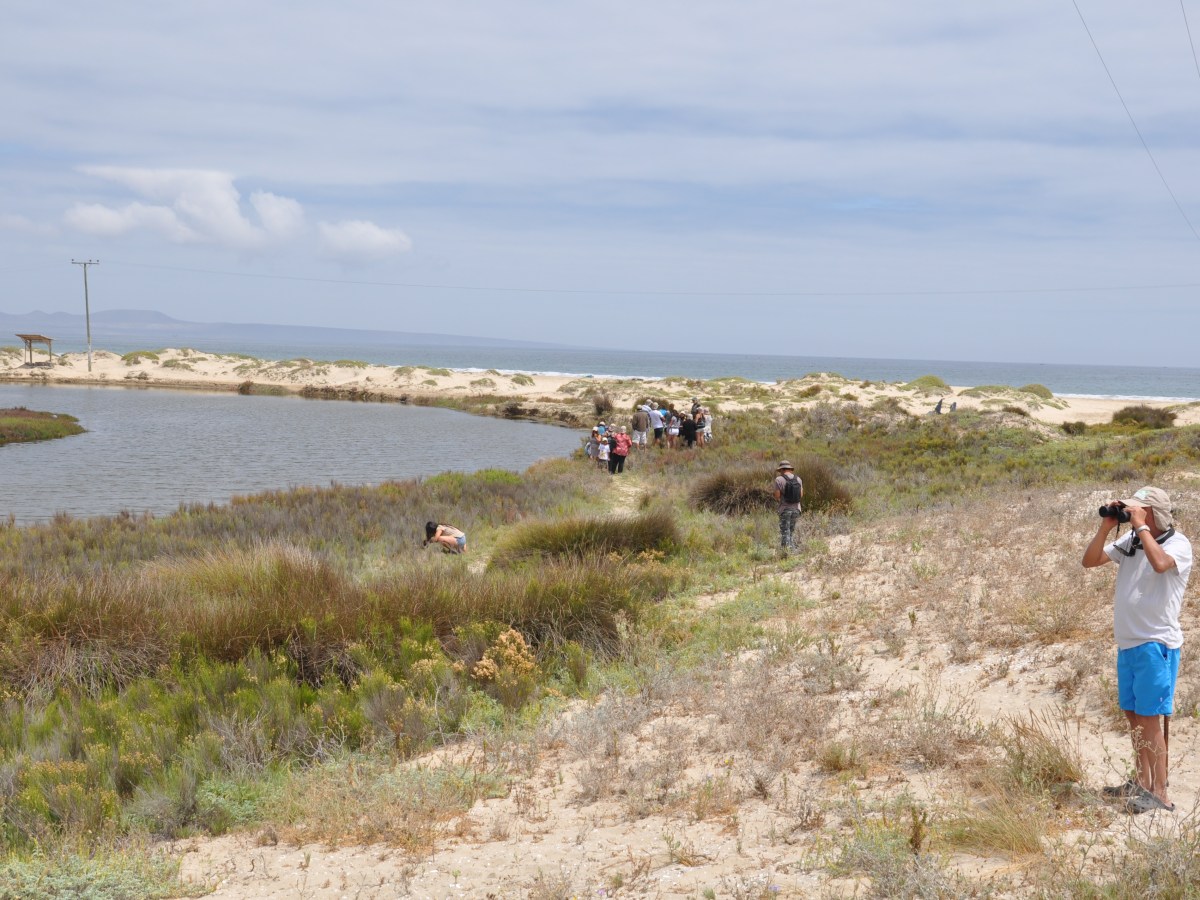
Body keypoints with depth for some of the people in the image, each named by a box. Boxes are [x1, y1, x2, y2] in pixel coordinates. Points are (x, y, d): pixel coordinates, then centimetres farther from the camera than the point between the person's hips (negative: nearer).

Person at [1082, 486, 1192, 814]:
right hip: (1127, 643, 7)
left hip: (1156, 644, -7)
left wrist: (1141, 526, -23)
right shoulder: (1129, 541, 8)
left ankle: (1160, 794, -2)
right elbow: (1089, 561, 7)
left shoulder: (1178, 544, -11)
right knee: (1133, 714, 14)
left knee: (1150, 718, -7)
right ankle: (1142, 783, 26)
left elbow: (1160, 563, -33)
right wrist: (1105, 527, -4)